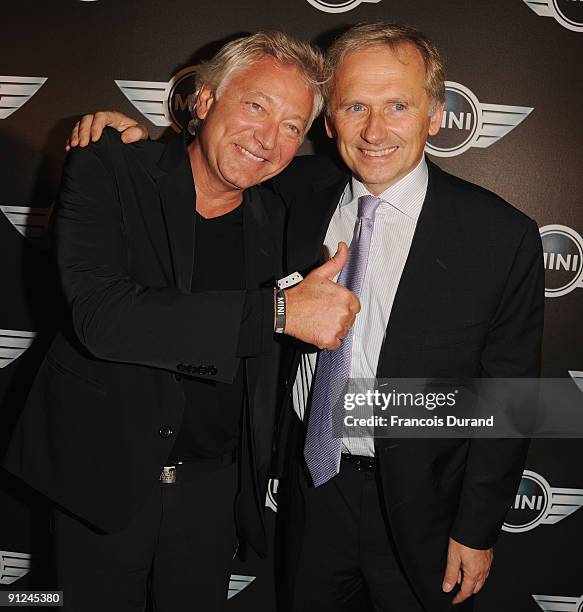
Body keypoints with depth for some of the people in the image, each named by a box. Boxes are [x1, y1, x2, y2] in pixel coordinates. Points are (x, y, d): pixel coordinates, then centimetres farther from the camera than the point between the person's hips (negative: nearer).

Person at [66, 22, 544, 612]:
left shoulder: (502, 236, -18)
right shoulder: (302, 191, -7)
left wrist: (477, 530, -7)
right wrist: (139, 138, -6)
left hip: (417, 505, -3)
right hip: (310, 480, 4)